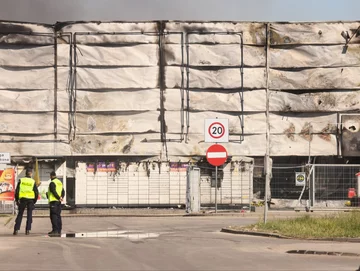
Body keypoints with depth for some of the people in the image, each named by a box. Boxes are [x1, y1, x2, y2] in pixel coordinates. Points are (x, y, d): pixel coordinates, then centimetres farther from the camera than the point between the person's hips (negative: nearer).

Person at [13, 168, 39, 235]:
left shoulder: (21, 180, 2)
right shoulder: (33, 181, 1)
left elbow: (17, 191, 0)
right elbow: (36, 193, 0)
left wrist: (16, 200, 8)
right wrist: (34, 201, 12)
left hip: (22, 199, 1)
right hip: (30, 200, -1)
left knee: (20, 215, 7)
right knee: (29, 215, 6)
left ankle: (16, 230, 0)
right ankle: (28, 230, 1)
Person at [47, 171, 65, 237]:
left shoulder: (52, 183, -10)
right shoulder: (60, 182, 17)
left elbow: (54, 192, -19)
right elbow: (63, 192, 14)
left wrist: (59, 198, -14)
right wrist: (61, 197, 0)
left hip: (53, 201, -8)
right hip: (59, 202, 8)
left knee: (53, 216, -9)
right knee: (58, 216, 10)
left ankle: (55, 230, -15)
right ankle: (59, 230, 10)